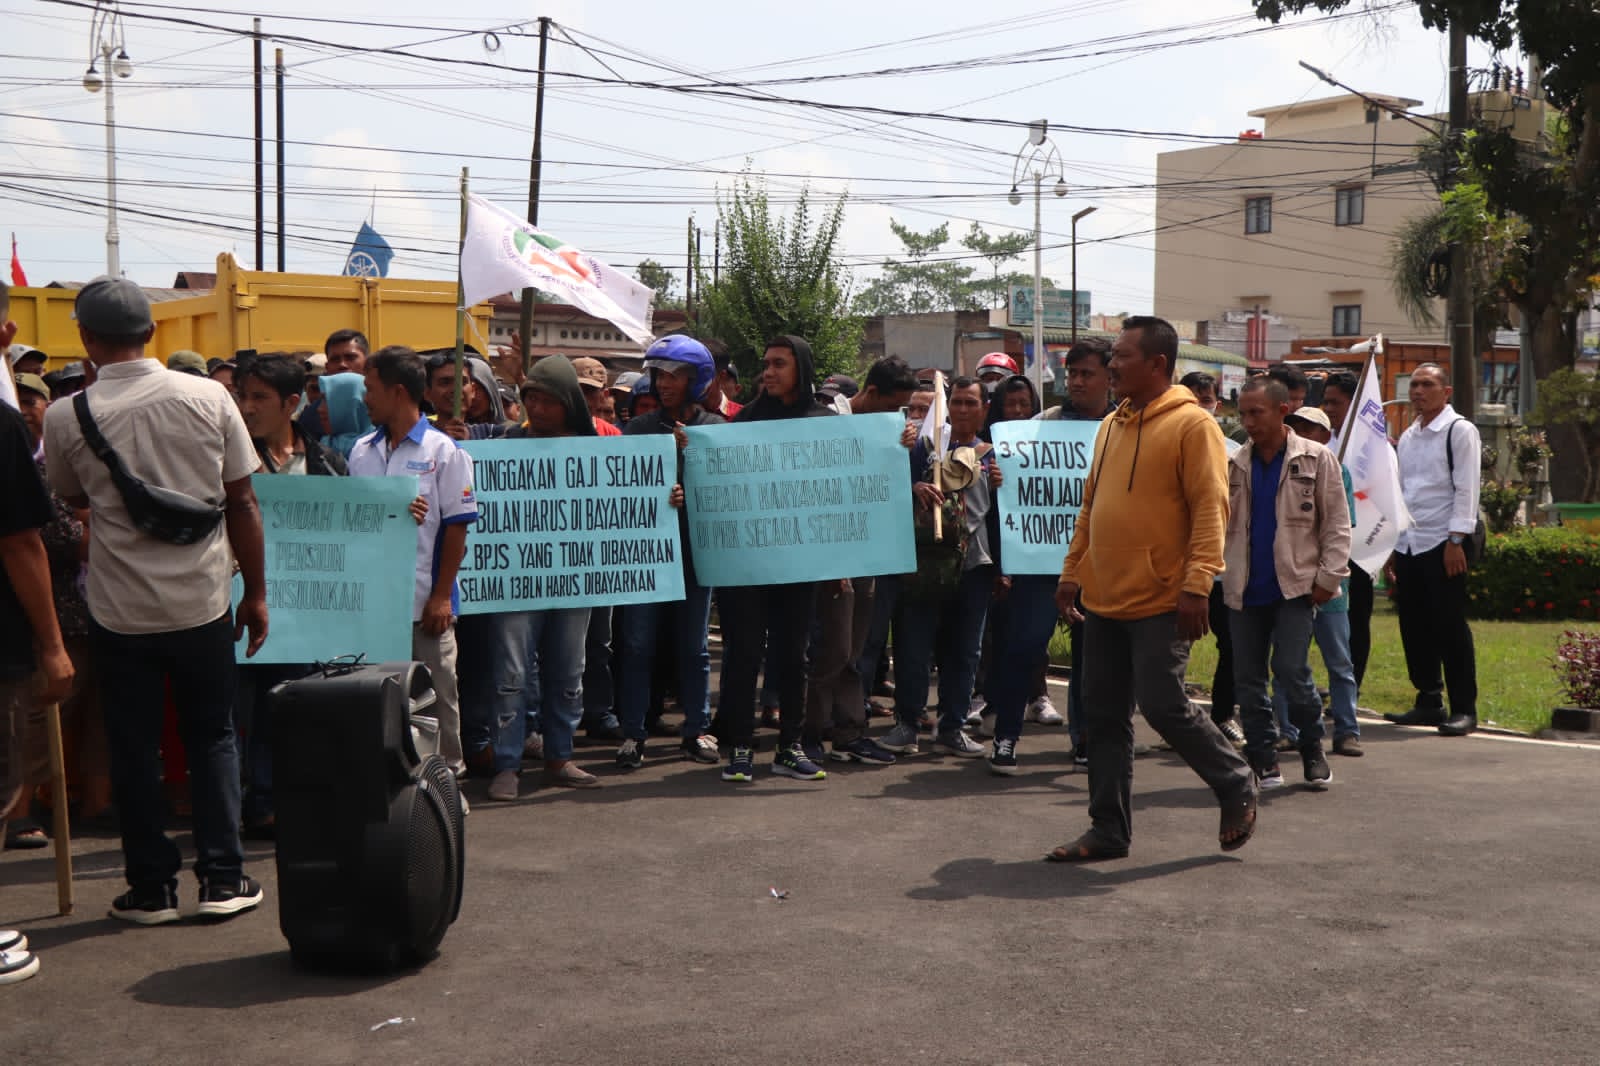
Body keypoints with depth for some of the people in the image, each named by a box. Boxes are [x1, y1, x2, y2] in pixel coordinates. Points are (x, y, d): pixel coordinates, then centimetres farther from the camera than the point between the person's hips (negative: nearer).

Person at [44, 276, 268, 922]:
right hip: (203, 601, 1)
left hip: (120, 609, 0)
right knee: (212, 737, 14)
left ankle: (151, 888, 16)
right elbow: (243, 504, -3)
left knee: (134, 748, 11)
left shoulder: (66, 417, -7)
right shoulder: (208, 398, -7)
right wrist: (256, 593, 5)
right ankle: (222, 879, 14)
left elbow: (73, 499, 11)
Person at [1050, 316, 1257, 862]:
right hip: (1104, 599, 8)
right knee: (1104, 717, 8)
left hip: (1161, 602, -8)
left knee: (1164, 705, -7)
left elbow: (1210, 509, -15)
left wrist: (1197, 585, -22)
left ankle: (1236, 786, 18)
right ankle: (1109, 830, 18)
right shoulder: (1111, 426, 15)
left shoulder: (1192, 425, -9)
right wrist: (1072, 572, 15)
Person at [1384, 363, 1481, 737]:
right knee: (1415, 628, 9)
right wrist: (1394, 546, 15)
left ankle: (1464, 708, 2)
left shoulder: (1459, 431, -4)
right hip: (1408, 545, 7)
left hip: (1442, 544, -7)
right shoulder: (1408, 436, 17)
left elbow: (1465, 489, -10)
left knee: (1450, 628, -5)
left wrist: (1456, 541, -16)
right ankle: (1428, 702, 20)